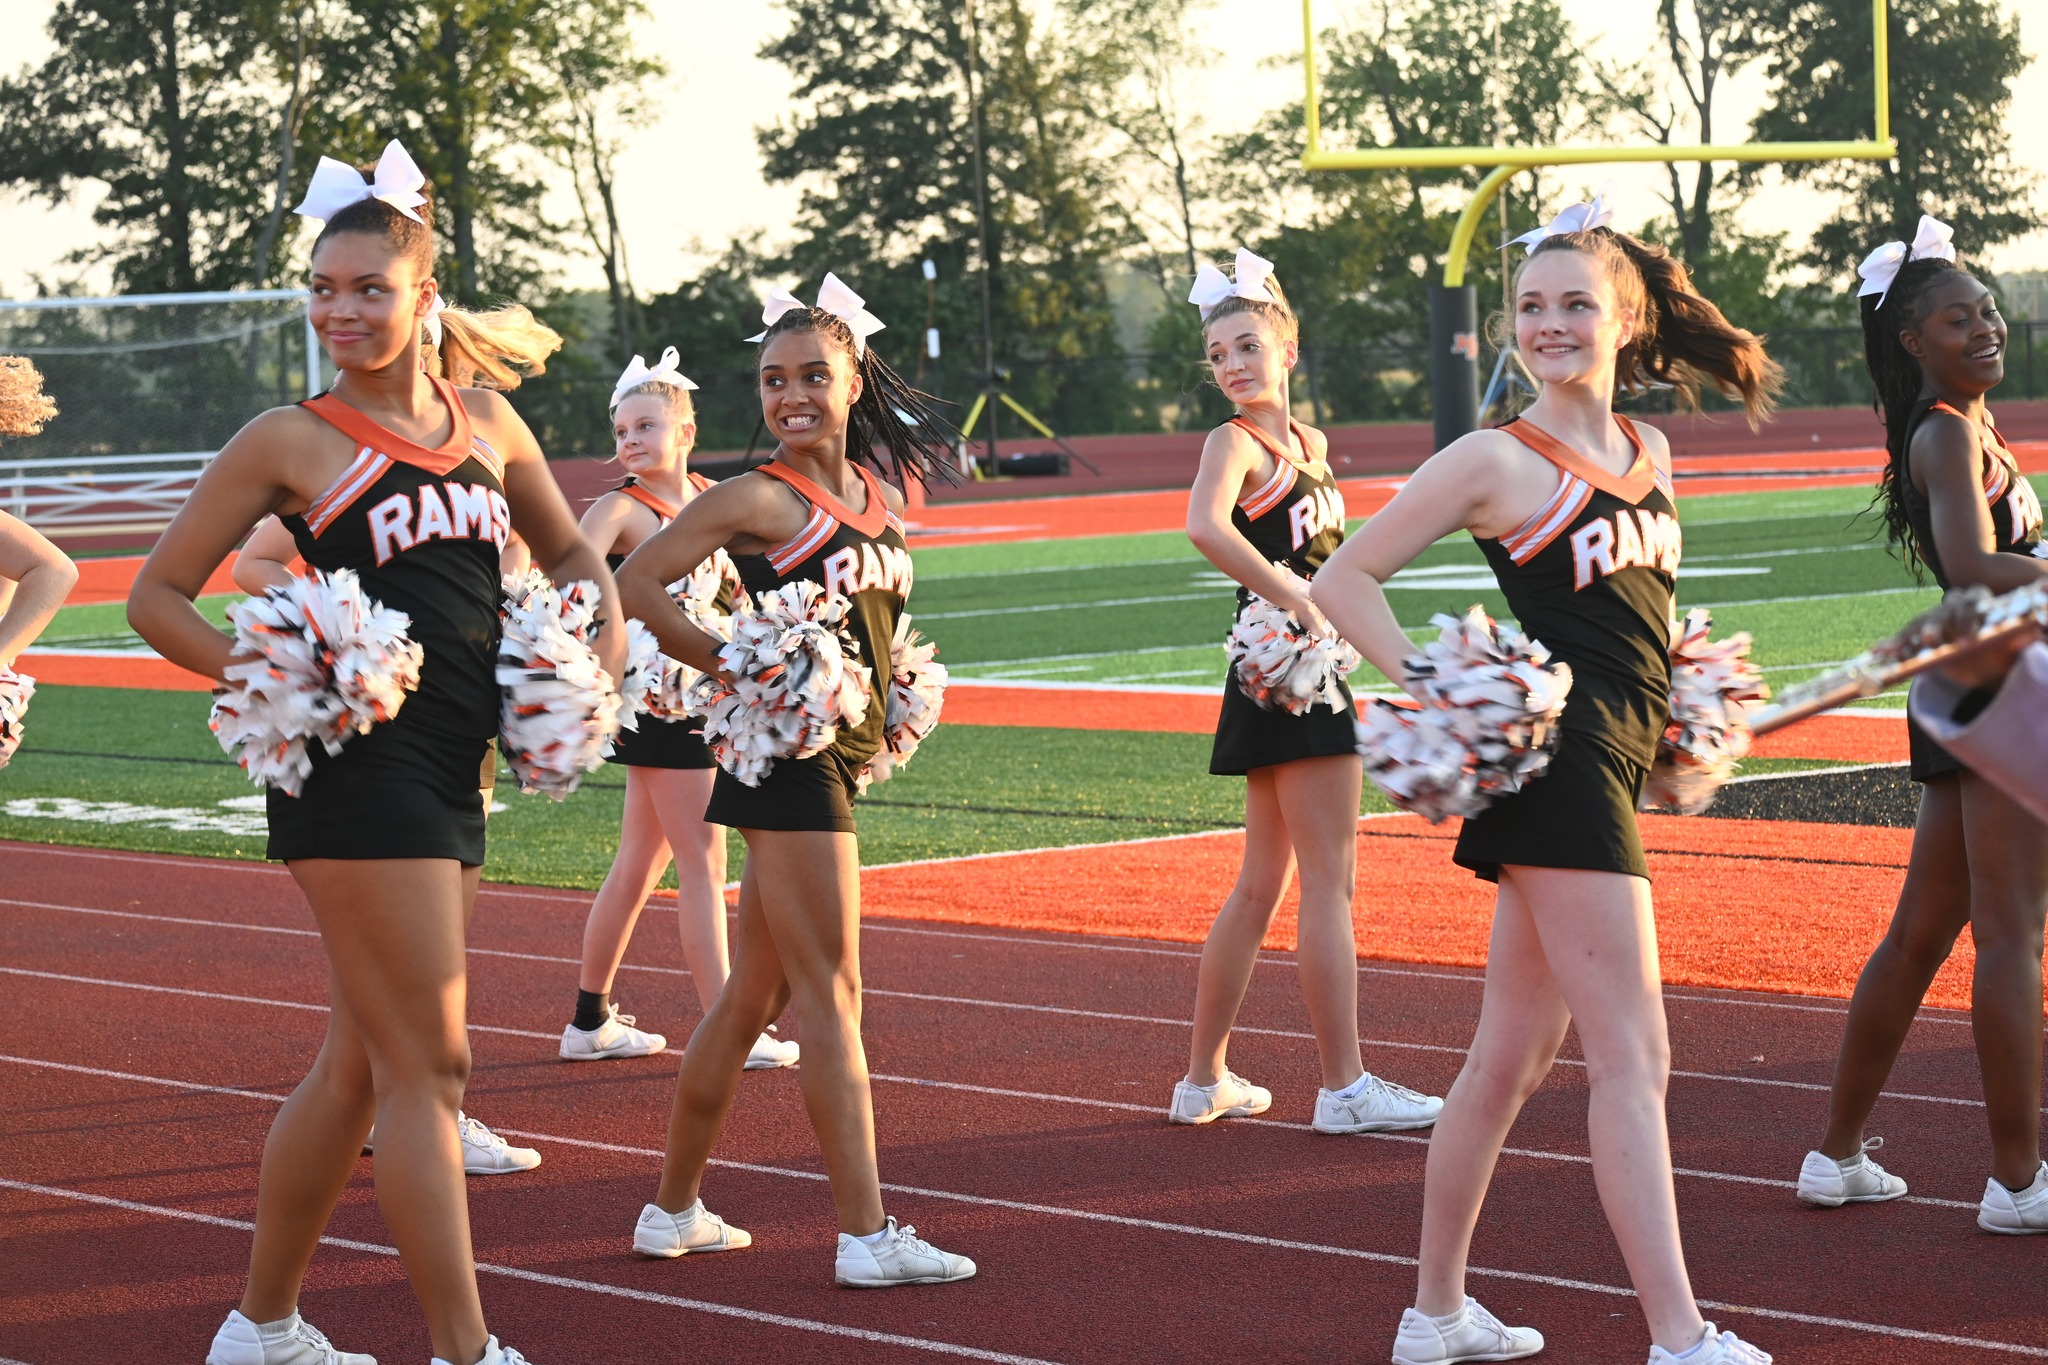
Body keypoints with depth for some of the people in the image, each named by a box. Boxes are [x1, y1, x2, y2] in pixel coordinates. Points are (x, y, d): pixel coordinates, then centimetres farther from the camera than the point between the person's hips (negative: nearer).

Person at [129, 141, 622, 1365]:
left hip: (453, 773, 6)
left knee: (362, 1067, 14)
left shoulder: (485, 423, 10)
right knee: (429, 1065, -8)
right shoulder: (289, 443, -5)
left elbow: (569, 550, 26)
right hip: (357, 770, -6)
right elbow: (157, 594, -1)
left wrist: (604, 632, 6)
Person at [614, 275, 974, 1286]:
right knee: (831, 992, -9)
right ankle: (866, 1236, -8)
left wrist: (894, 689, 14)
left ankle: (674, 1210, 24)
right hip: (786, 750, -8)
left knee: (753, 994, 14)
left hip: (843, 750, 8)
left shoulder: (880, 497, 12)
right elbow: (635, 583, -13)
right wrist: (733, 669, -14)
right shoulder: (761, 499, -10)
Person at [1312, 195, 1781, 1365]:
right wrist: (1431, 692, -13)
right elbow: (1346, 577, -5)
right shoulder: (1498, 460, -7)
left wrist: (1676, 697, 17)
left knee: (1512, 1058, 13)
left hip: (1610, 768, 7)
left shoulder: (1650, 454, 13)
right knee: (1633, 1056, -10)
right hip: (1555, 768, -7)